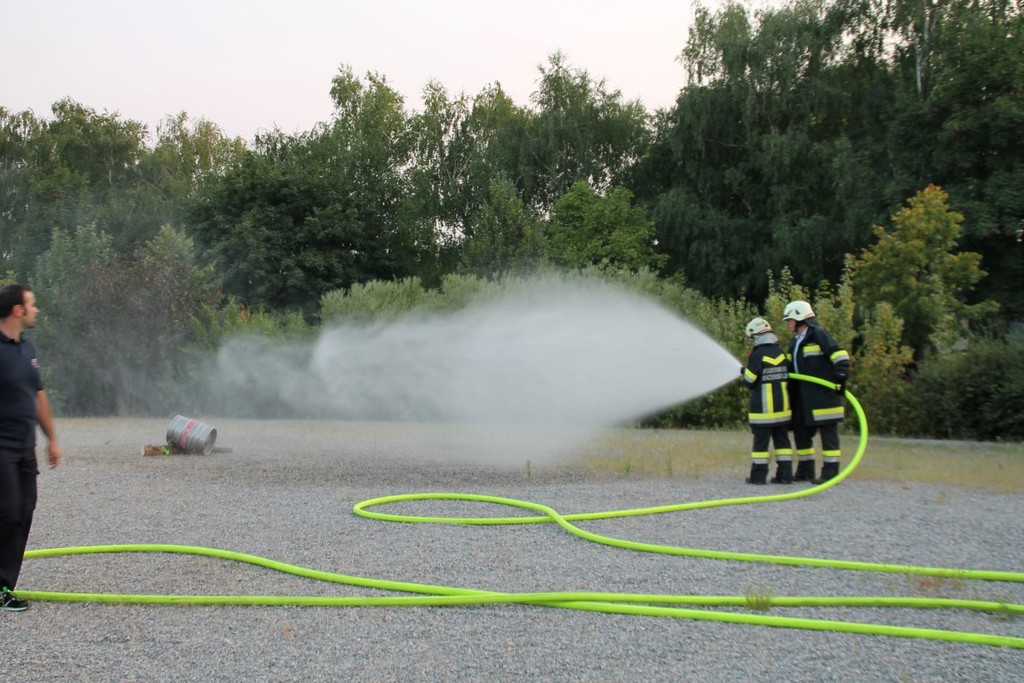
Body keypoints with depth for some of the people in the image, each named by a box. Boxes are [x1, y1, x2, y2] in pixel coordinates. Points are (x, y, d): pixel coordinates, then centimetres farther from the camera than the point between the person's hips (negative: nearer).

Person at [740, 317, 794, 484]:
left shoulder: (757, 354, -12)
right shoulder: (781, 352, 4)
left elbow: (750, 381, -9)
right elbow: (786, 375, 11)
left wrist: (745, 372, 10)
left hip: (763, 407, -5)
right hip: (783, 406, 5)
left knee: (761, 441, 0)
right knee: (782, 440, 10)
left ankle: (758, 475, 3)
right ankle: (785, 474, 8)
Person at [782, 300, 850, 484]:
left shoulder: (819, 335, -8)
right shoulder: (795, 342, 19)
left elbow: (840, 356, -16)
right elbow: (789, 368, 26)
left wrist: (841, 378, -22)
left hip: (823, 394, -9)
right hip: (803, 398, 9)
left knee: (828, 432, -4)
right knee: (801, 431, 12)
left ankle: (830, 472, -1)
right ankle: (805, 471, 22)